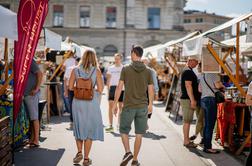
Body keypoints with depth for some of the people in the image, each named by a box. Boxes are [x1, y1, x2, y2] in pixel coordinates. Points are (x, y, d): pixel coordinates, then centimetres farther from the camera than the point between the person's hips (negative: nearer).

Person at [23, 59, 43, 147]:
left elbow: (40, 74, -21)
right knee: (31, 117, 13)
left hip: (32, 94, -9)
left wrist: (36, 88, -21)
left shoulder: (30, 61, -11)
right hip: (26, 94, 9)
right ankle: (32, 139, 20)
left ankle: (36, 140, -2)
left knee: (34, 117, -6)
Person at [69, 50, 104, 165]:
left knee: (79, 127, 20)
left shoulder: (75, 70, 1)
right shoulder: (96, 71, -4)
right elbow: (100, 89, -7)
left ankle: (79, 152, 8)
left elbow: (70, 87, -1)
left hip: (78, 102, 2)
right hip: (91, 103, -2)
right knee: (89, 129, 8)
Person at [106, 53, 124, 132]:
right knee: (110, 106, -5)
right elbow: (108, 80, 13)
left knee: (120, 107, 6)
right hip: (112, 87, 2)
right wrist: (108, 89, 7)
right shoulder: (110, 68, 10)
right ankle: (110, 126, -2)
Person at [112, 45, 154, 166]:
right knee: (139, 134, 9)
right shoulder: (148, 71, 1)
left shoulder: (125, 69, -5)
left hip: (128, 106, -2)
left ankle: (128, 152, -4)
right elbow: (151, 90, 5)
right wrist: (150, 105, 18)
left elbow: (119, 88, -6)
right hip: (143, 106, 2)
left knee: (124, 131, 15)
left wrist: (115, 104, 2)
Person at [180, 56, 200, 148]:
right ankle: (186, 141, -2)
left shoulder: (188, 71, 20)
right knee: (187, 121, -6)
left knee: (187, 121, 12)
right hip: (188, 99, -11)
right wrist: (192, 100, -23)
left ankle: (187, 140, 18)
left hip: (188, 99, 11)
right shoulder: (188, 71, -13)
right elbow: (188, 86, -21)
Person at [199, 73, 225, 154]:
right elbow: (218, 85, -15)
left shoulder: (203, 75, 17)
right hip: (211, 99, -9)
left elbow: (200, 90, 19)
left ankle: (206, 145, 16)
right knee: (210, 125, -6)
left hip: (203, 99, 9)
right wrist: (222, 85, 4)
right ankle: (208, 147, -4)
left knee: (207, 125, 12)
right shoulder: (213, 74, -7)